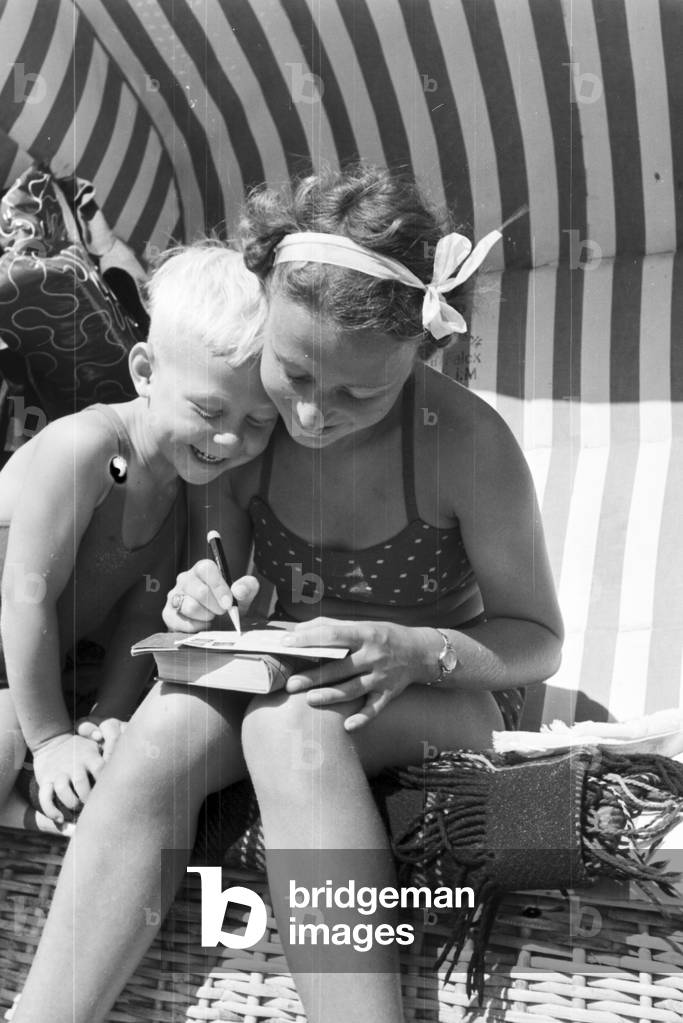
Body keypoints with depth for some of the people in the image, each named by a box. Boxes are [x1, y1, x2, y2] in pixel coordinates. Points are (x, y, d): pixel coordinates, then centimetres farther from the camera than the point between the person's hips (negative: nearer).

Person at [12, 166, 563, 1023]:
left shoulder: (467, 441, -20)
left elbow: (537, 639, -10)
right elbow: (219, 574, 3)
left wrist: (416, 652, -29)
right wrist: (205, 604, -22)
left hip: (438, 699, -2)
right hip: (277, 688, 3)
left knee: (291, 724, -36)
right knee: (171, 721, -31)